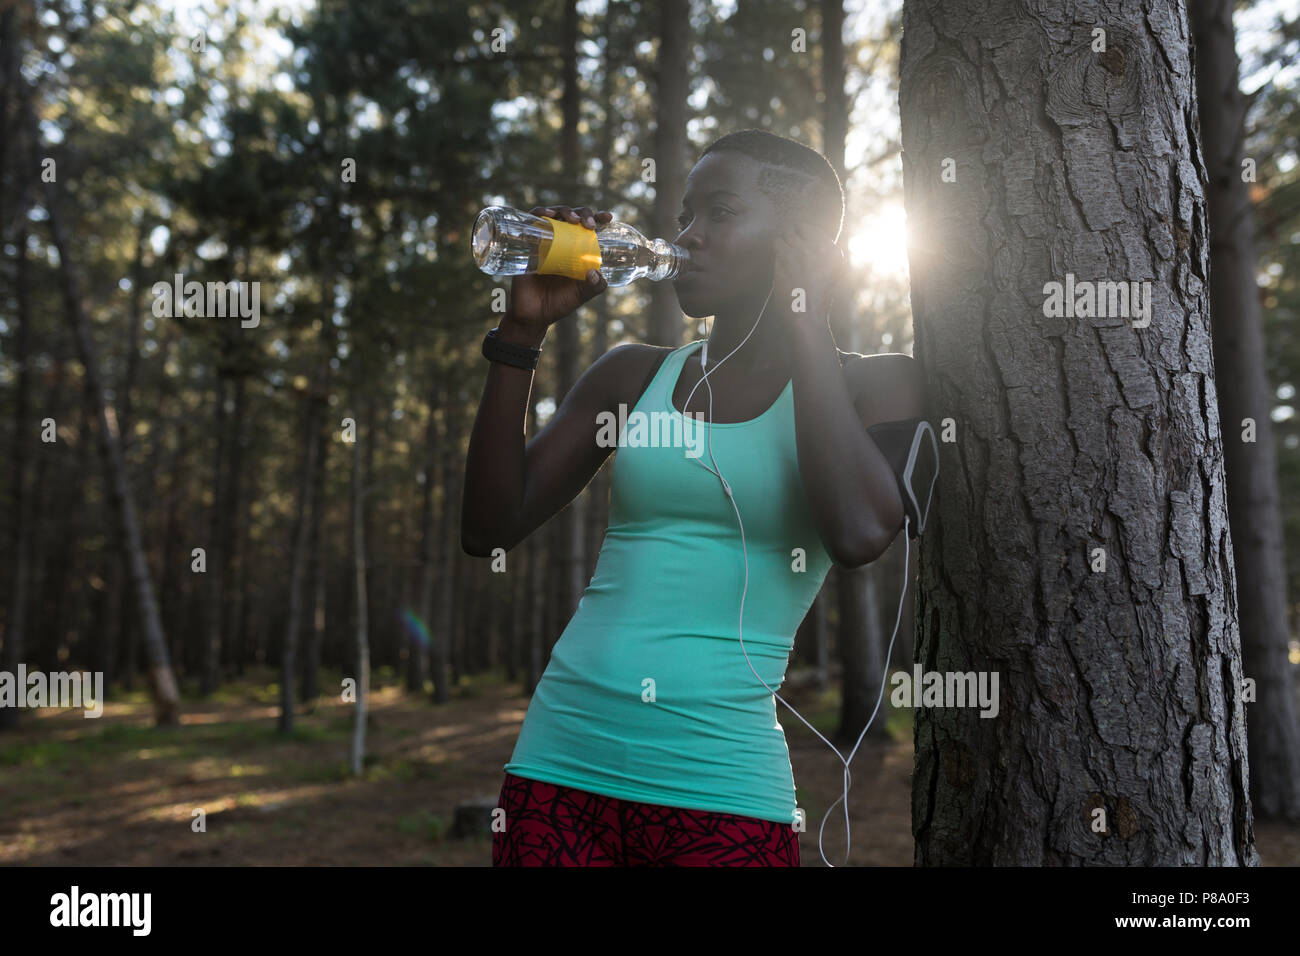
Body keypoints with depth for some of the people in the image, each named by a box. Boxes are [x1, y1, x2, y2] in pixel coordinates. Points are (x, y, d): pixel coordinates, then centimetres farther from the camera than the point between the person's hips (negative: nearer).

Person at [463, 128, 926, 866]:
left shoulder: (874, 386, 1)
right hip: (559, 762, 3)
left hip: (720, 786, -3)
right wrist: (525, 329, -2)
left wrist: (805, 320, -10)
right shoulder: (635, 376, 9)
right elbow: (491, 529, 4)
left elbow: (858, 535, -20)